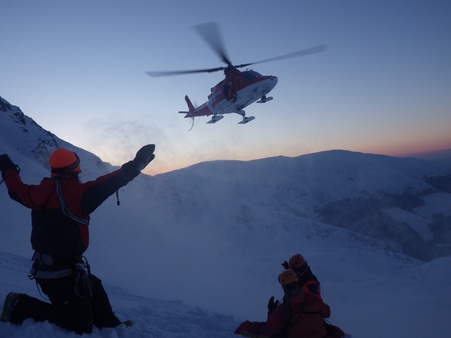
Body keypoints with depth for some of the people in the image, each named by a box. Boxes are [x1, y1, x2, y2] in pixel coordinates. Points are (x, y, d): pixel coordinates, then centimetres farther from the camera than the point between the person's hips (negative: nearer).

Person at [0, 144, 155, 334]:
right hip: (64, 274, -10)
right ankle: (21, 307, 2)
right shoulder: (74, 192, -20)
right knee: (80, 327, 0)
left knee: (94, 289, 29)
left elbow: (17, 190, 20)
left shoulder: (41, 191, 2)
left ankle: (110, 324, 44)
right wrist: (133, 168, -40)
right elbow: (99, 188, -37)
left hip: (44, 267, 10)